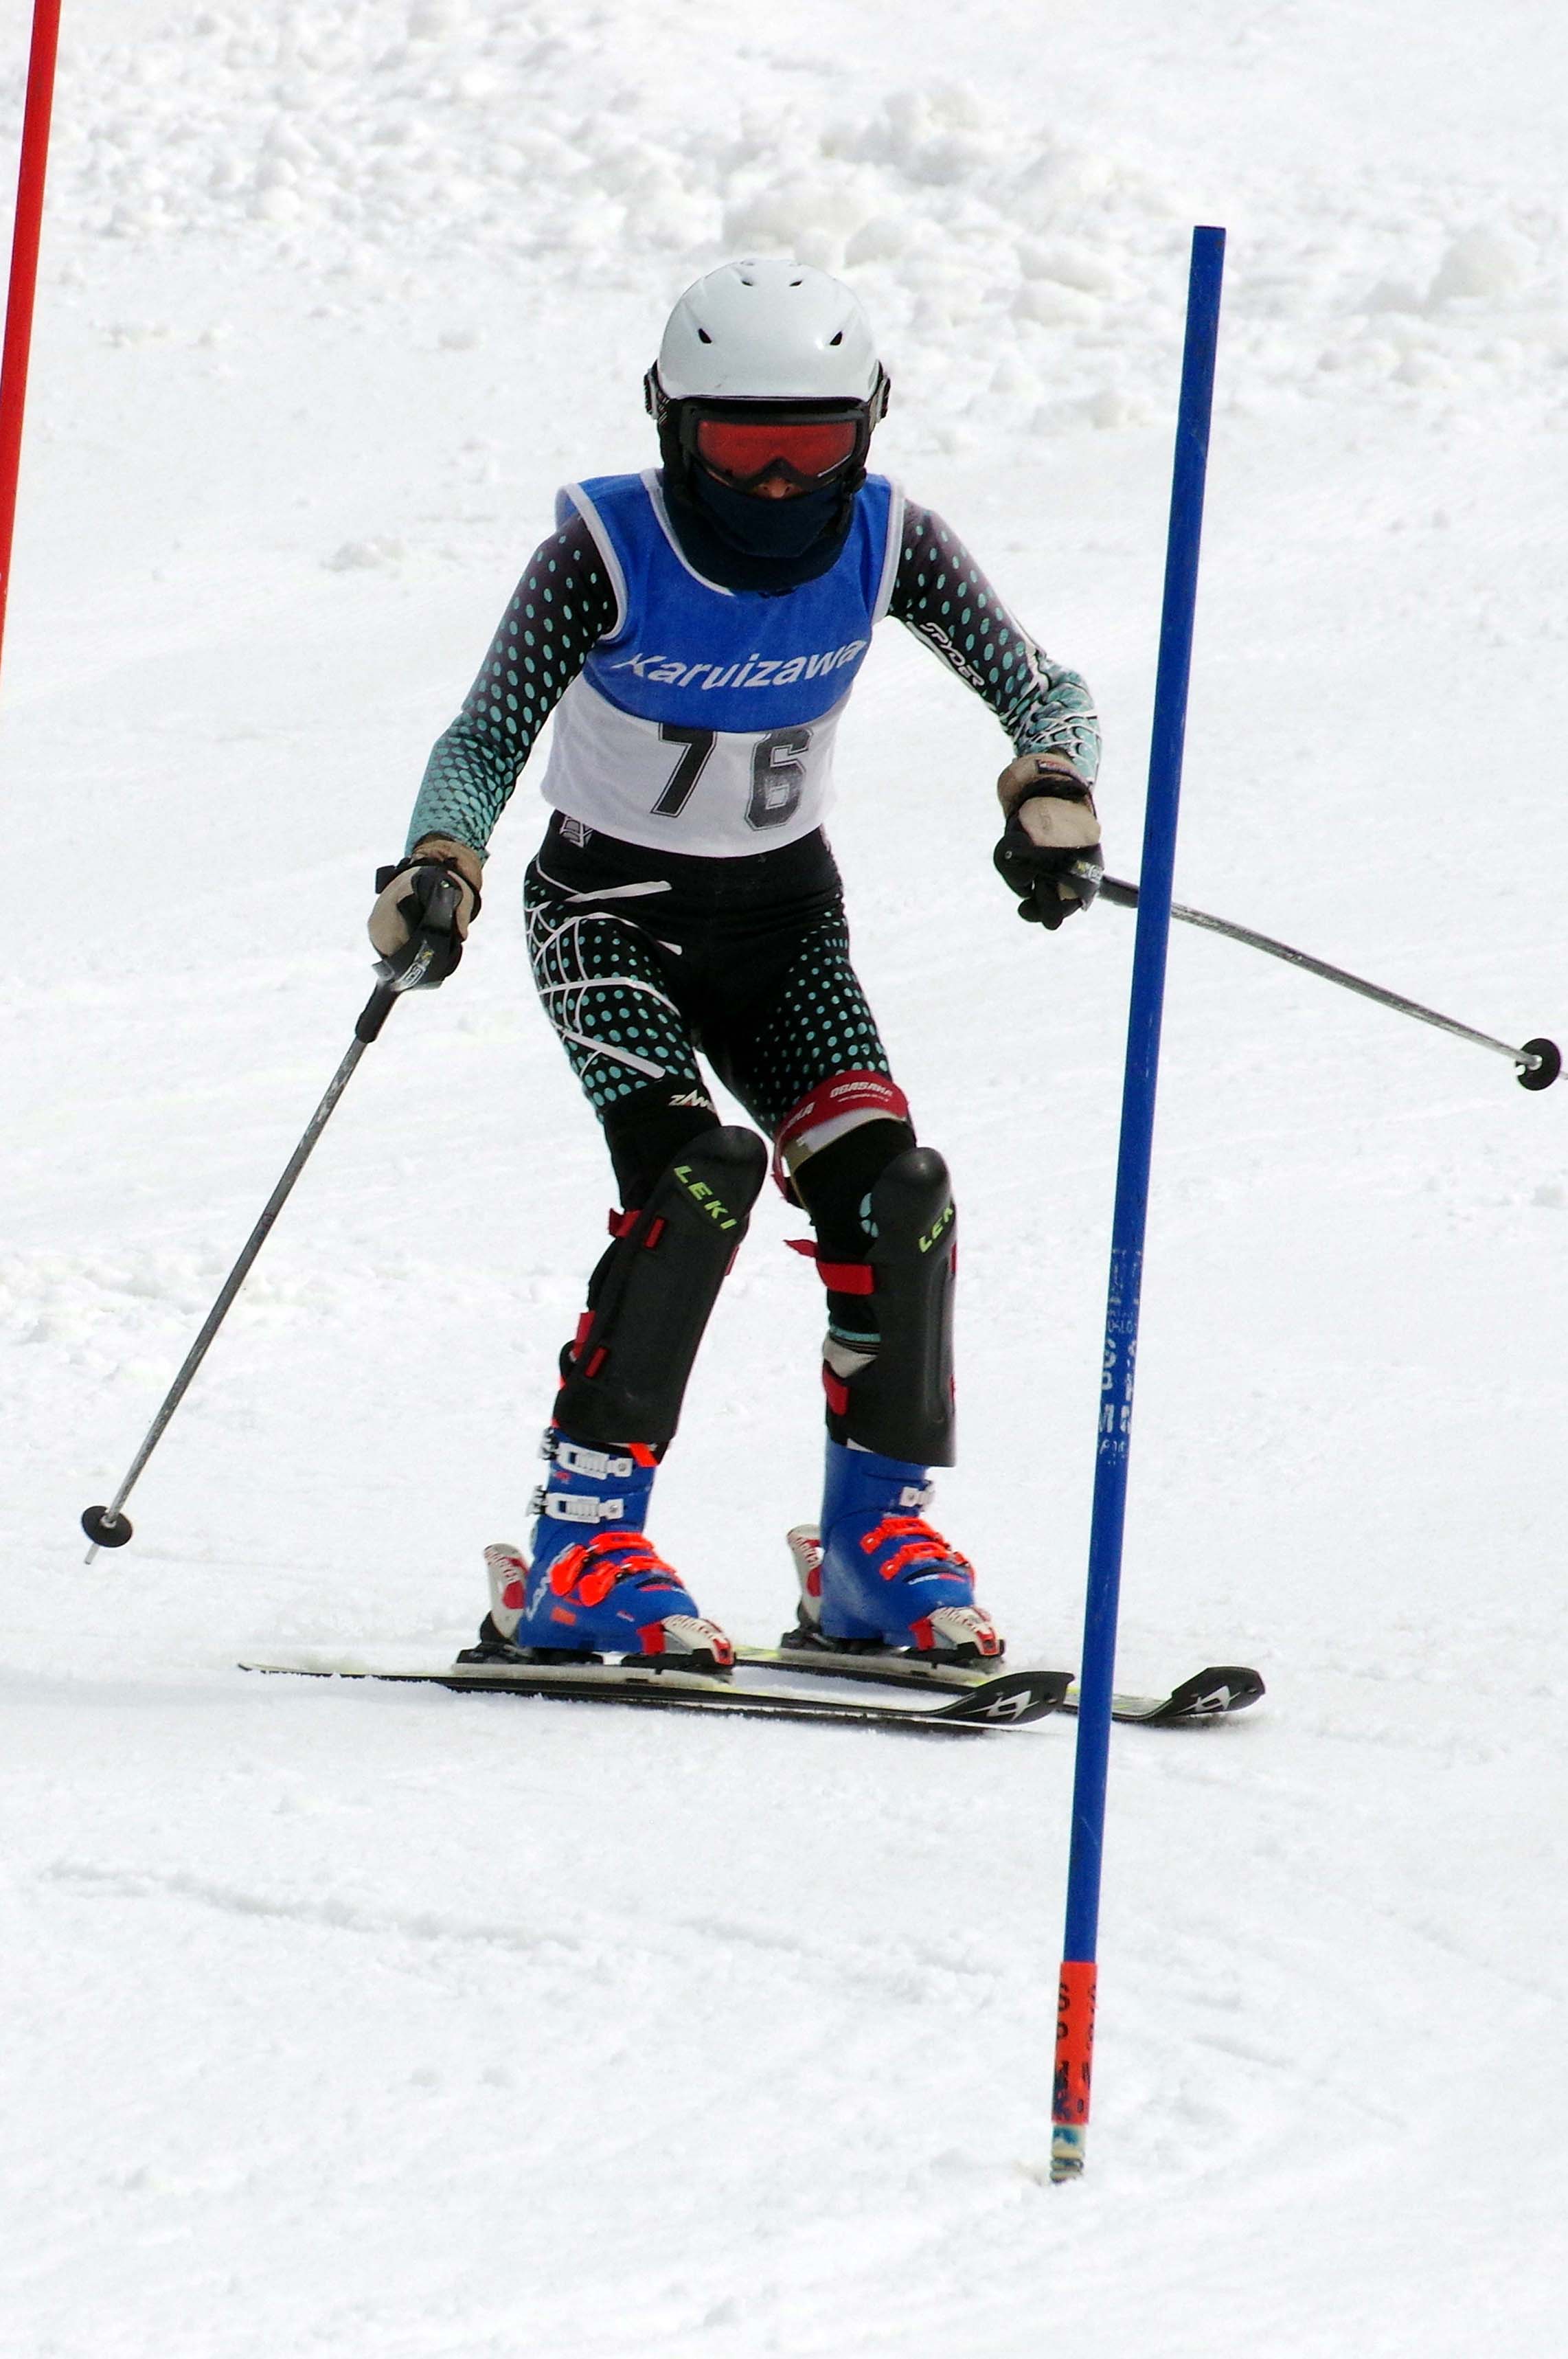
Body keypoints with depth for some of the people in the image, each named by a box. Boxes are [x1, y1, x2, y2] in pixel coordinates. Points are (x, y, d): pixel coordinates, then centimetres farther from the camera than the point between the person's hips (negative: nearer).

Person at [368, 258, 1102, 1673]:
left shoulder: (888, 545, -13)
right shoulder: (610, 550, -22)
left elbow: (1040, 688, -11)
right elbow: (489, 737, -25)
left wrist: (1054, 791, -33)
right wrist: (440, 868, -45)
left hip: (784, 916, 4)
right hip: (612, 909, -4)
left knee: (892, 1188, -14)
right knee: (700, 1173, -26)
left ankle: (877, 1534, 5)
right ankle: (579, 1554, -21)